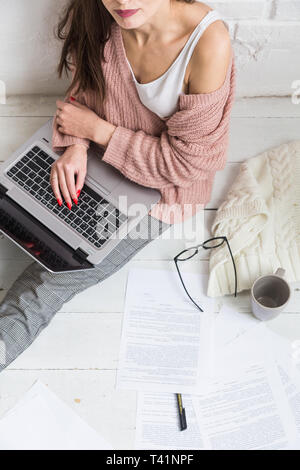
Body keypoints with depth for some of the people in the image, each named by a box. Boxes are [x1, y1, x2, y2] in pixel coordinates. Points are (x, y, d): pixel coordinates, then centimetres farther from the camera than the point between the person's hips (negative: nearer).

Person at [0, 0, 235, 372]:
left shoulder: (208, 41, -29)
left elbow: (188, 159, -22)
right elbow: (84, 89, 6)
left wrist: (98, 130, -19)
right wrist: (76, 144, -15)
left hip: (162, 187, -5)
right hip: (101, 163, 6)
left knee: (56, 275, -14)